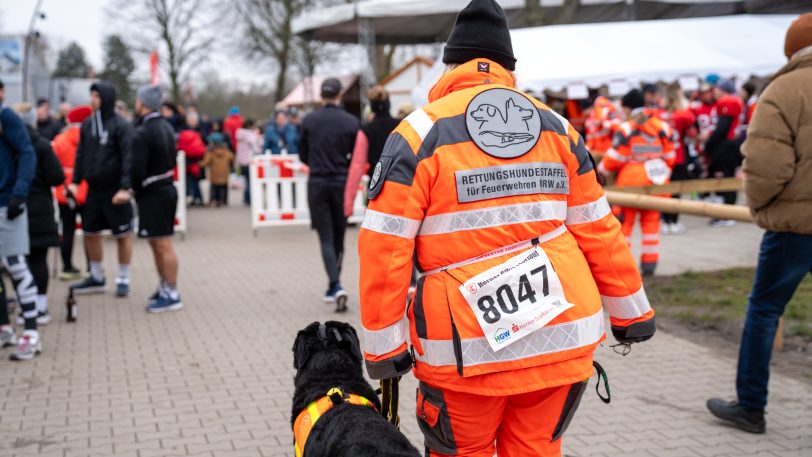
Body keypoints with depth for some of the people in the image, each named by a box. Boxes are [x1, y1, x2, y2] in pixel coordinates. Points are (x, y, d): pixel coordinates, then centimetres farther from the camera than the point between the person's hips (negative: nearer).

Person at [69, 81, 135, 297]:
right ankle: (96, 277, 28)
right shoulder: (87, 124, 9)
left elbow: (128, 158, -15)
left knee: (122, 235, 3)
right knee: (91, 233, 13)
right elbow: (81, 154, 14)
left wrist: (125, 187, -22)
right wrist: (75, 181, 7)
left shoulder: (121, 125, -10)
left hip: (115, 191, -6)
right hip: (94, 189, 6)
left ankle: (123, 280, 14)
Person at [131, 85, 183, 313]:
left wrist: (134, 188, -2)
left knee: (163, 245, -4)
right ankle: (165, 287, 28)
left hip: (152, 193, -9)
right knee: (157, 243, 19)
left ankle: (172, 295, 2)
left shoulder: (142, 134, -19)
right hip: (167, 187, 9)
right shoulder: (166, 126, 9)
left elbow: (137, 170, -20)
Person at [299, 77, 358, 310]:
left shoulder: (309, 121, -2)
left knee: (326, 239, 0)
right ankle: (333, 288, 22)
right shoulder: (351, 122, -4)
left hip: (317, 184, 0)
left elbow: (303, 155, 6)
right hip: (342, 184, 0)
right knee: (338, 238, 14)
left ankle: (336, 286, -17)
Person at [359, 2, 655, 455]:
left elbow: (386, 247, -7)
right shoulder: (556, 126, 9)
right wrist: (631, 311, 20)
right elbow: (598, 231, 11)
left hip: (467, 346, -3)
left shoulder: (422, 132, -3)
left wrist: (384, 344, -1)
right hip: (564, 332, 4)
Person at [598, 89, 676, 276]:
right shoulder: (662, 127, 6)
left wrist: (601, 170, 7)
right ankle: (650, 262, 10)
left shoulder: (626, 129, -10)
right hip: (656, 180, 4)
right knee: (651, 221, 11)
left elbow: (615, 158, -9)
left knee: (625, 220, 4)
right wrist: (664, 174, 24)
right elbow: (669, 156, 10)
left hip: (631, 179, -4)